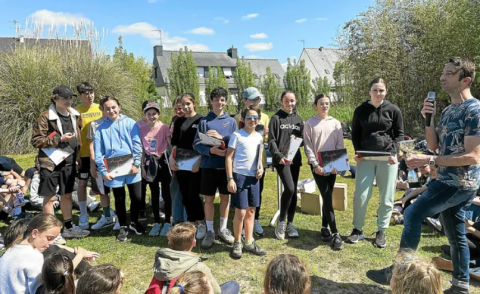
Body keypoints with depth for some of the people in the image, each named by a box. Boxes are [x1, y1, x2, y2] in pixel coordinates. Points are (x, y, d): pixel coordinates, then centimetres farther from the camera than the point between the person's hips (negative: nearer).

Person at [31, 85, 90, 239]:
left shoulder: (74, 115, 7)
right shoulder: (46, 117, -11)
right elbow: (35, 140, -12)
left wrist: (76, 155, 14)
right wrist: (59, 139, -19)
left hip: (69, 162, 6)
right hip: (50, 163, -6)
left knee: (67, 195, 15)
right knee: (50, 197, 4)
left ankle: (69, 227, 27)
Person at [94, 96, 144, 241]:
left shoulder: (129, 123, 0)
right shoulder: (101, 128, 4)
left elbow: (137, 145, -3)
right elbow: (98, 152, 1)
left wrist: (136, 164, -10)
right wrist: (103, 171, -5)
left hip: (131, 168, 0)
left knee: (136, 197, 8)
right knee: (119, 199, 12)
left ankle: (134, 222, 33)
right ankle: (123, 227, 30)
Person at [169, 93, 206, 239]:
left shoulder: (201, 120, -3)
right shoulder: (178, 121, 11)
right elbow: (174, 142, 13)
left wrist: (198, 161, -16)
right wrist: (171, 158, -1)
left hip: (195, 164, -4)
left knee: (193, 194, -5)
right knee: (185, 195, 8)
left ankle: (201, 224, 12)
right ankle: (191, 222, 21)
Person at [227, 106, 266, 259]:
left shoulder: (259, 137, 11)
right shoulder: (237, 135, -6)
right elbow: (229, 157, -8)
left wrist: (261, 167, 1)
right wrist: (230, 179, -14)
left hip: (254, 177, 6)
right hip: (240, 176, -6)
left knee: (251, 210, 12)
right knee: (240, 212, -3)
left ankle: (249, 242, 24)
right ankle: (237, 243, 15)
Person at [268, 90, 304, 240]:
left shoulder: (298, 119, 14)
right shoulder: (276, 118, 0)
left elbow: (303, 139, 17)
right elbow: (271, 140, -5)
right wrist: (279, 156, -19)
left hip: (295, 158, 5)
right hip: (281, 159, -5)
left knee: (294, 191, 7)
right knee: (289, 188, -19)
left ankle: (290, 223, 19)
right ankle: (281, 221, -1)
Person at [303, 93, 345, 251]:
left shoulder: (336, 123, 8)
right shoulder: (310, 123, 1)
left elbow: (340, 145, 6)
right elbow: (308, 147, -3)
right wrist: (315, 164, -12)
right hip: (317, 165, -3)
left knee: (327, 197, 8)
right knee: (327, 198, -10)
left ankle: (324, 228, 23)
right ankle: (335, 234, -10)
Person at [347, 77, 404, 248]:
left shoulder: (393, 110, 1)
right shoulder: (361, 110, 4)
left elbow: (399, 134, 6)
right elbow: (355, 133, 10)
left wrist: (393, 152, -9)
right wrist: (357, 152, -5)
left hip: (387, 158, 0)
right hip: (366, 158, 0)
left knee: (386, 197, 5)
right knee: (361, 195, -3)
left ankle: (381, 232, 20)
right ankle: (358, 229, 13)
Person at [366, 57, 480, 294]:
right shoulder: (448, 110, 12)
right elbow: (434, 145, 11)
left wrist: (429, 160, -24)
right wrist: (429, 119, -3)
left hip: (460, 183, -9)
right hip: (450, 181, 9)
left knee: (413, 213, -12)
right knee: (455, 234, 15)